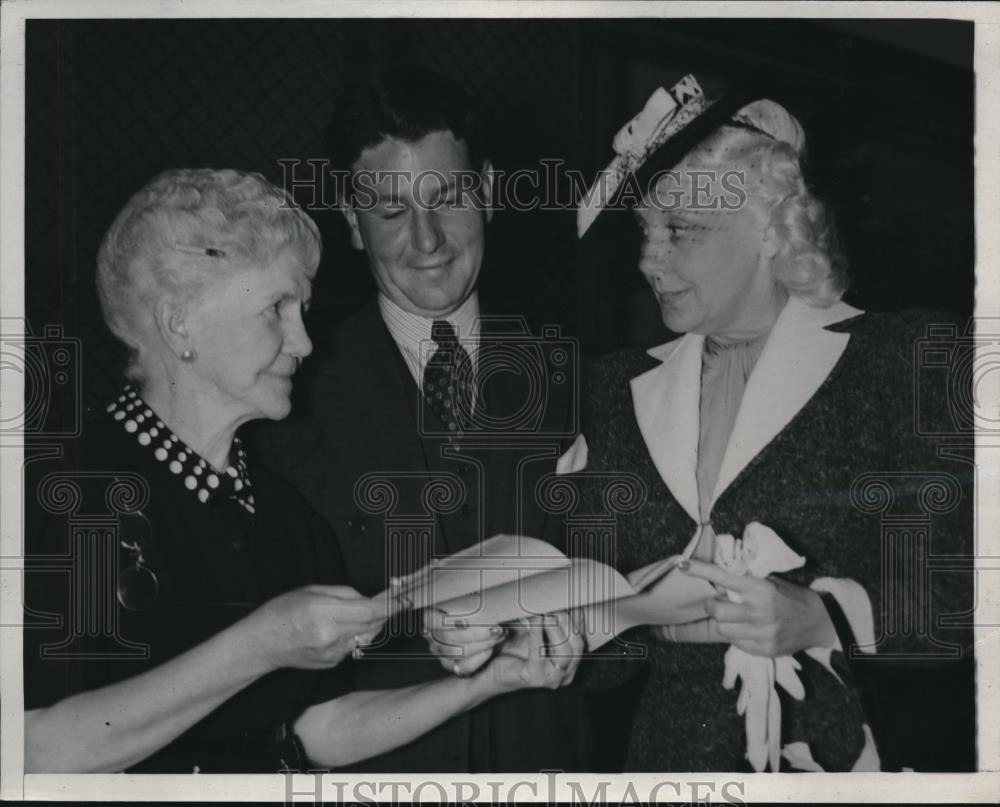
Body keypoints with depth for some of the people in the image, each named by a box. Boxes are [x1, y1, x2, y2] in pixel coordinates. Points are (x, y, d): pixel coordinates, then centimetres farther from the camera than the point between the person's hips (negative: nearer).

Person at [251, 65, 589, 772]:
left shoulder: (562, 377, -2)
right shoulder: (299, 389, -9)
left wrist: (573, 625, -18)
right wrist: (411, 624, -25)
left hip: (541, 748, 2)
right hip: (372, 758, -2)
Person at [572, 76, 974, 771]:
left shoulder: (896, 358, -7)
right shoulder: (623, 392, 5)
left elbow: (966, 582, -11)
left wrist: (824, 618, -21)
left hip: (845, 755, -4)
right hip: (671, 753, 4)